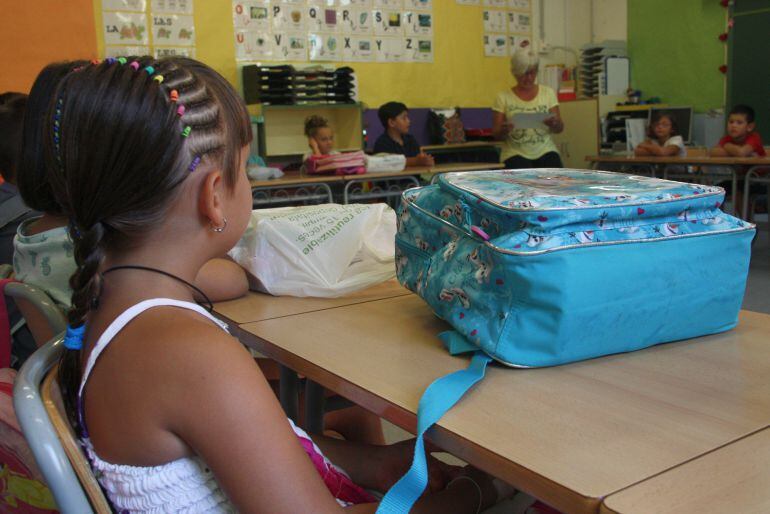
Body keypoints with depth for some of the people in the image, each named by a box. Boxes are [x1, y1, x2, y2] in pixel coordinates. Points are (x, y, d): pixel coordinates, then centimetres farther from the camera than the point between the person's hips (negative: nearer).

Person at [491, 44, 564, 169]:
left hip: (545, 151, 2)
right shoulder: (503, 98, 4)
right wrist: (504, 130, -20)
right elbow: (496, 135, 2)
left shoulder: (548, 93, 10)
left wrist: (554, 123, -15)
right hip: (516, 153, -2)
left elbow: (559, 128, 8)